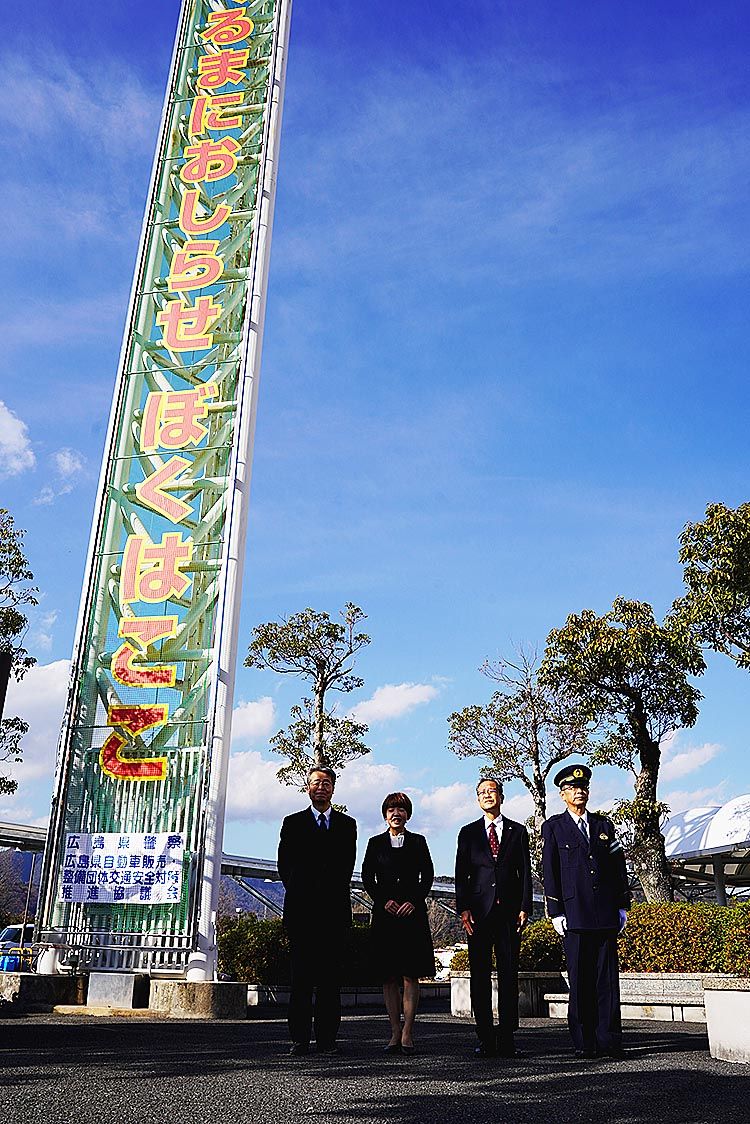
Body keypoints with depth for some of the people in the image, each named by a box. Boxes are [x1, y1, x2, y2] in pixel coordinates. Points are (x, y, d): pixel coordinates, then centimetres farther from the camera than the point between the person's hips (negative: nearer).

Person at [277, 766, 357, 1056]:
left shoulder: (347, 825, 13)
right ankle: (300, 1038, 4)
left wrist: (332, 895, 2)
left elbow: (347, 866, 9)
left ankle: (327, 1039, 5)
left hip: (335, 910, 1)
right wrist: (300, 894, 2)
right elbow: (284, 865, 8)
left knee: (330, 976, 1)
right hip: (302, 910, -1)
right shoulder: (293, 823, 11)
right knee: (301, 975, 0)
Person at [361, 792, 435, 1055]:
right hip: (385, 913, 1)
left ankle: (407, 1033, -1)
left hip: (412, 913, -1)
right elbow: (367, 878, 5)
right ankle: (395, 1033, 7)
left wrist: (413, 901, -8)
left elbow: (428, 876, 5)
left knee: (410, 975, -4)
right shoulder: (376, 843, 11)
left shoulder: (418, 842, 10)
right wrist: (384, 901, -8)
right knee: (389, 976, 1)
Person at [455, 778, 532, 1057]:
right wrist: (463, 908, -4)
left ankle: (506, 1038, 7)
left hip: (509, 911, 0)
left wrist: (524, 907, -1)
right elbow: (461, 874, 6)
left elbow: (525, 871, 8)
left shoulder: (518, 831, 11)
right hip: (479, 911, 0)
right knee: (480, 976, 1)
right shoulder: (468, 833, 10)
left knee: (509, 975, 1)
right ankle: (485, 1039, 8)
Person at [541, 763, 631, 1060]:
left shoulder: (604, 825, 15)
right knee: (580, 980, -1)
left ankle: (610, 1040, 8)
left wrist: (622, 906, 9)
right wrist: (556, 912, -5)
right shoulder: (553, 827, 5)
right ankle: (584, 1043, 7)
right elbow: (549, 872, 1)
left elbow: (619, 867, 16)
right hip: (574, 915, -3)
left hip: (606, 914, 3)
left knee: (608, 978, 2)